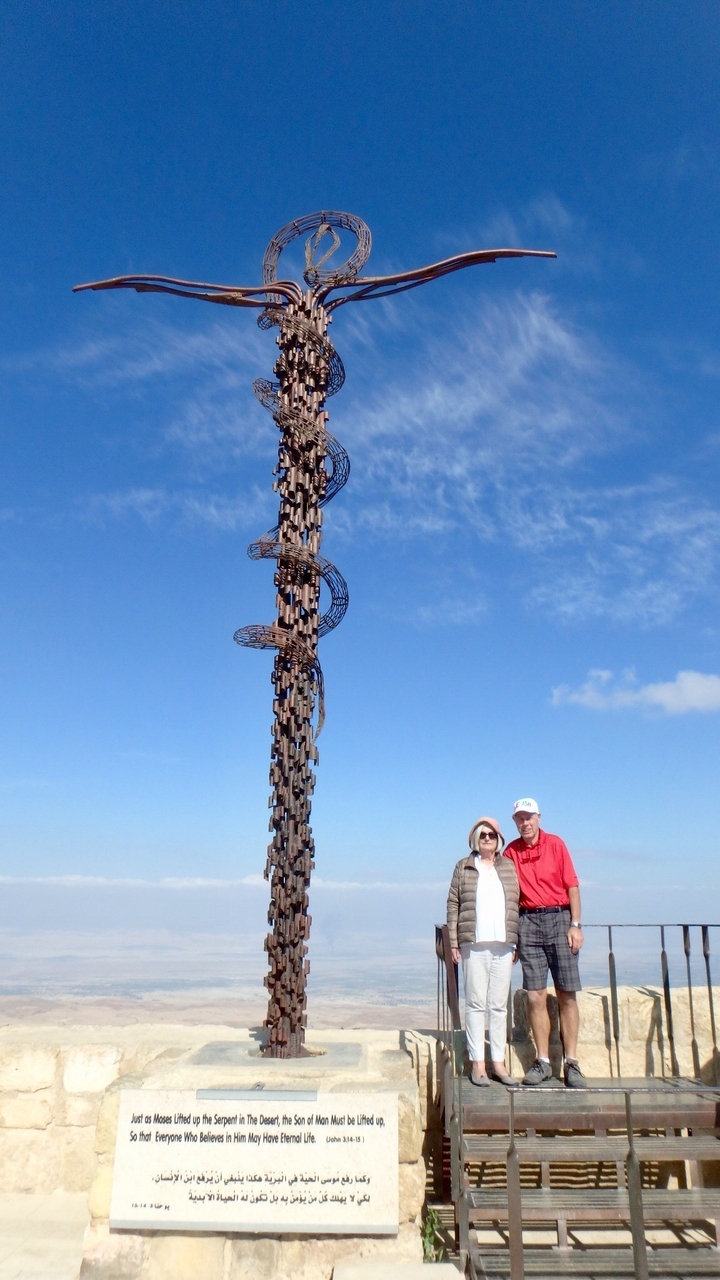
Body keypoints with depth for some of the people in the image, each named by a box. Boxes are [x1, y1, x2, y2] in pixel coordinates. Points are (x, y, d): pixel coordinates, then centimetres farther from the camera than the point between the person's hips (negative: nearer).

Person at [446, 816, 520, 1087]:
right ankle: (477, 1063, 7)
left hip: (503, 945, 3)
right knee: (476, 1003, 0)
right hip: (473, 945, -2)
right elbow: (453, 904, 3)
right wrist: (454, 942, -2)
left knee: (500, 1005, 8)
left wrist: (516, 942, 6)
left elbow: (516, 905, 12)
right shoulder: (464, 867, 6)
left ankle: (499, 1062, 15)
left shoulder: (509, 867, 12)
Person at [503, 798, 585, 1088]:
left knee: (567, 995, 1)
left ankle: (571, 1062, 8)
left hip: (559, 917, -1)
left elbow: (572, 885, 1)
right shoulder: (511, 851, 5)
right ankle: (543, 1061, 10)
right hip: (528, 922, 1)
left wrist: (575, 924, -5)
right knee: (535, 996, 1)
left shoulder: (555, 844, 2)